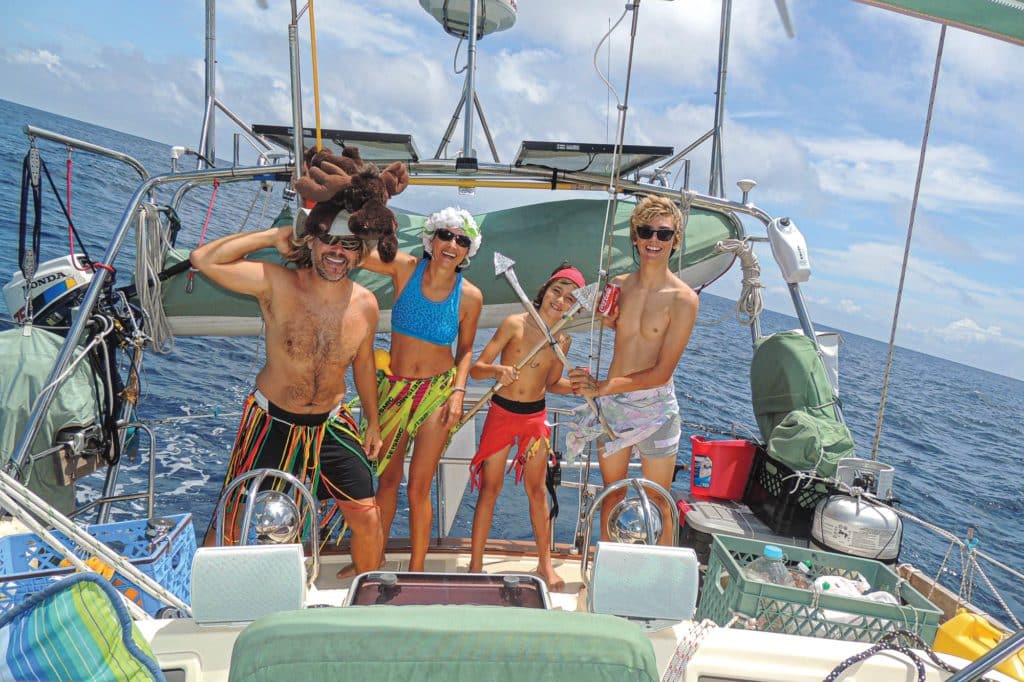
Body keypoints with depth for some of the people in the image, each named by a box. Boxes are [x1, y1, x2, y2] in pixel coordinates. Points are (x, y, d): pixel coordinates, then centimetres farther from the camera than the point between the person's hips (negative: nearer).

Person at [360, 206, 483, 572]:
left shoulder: (470, 296, -9)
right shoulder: (404, 268, -9)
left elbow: (465, 349, 3)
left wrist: (458, 392, -9)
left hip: (437, 394, -1)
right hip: (393, 389, 2)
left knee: (419, 487, 3)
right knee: (388, 479, 15)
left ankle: (416, 571, 20)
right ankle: (376, 556, 36)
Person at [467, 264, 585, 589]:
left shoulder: (563, 341, 0)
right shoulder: (515, 324, -12)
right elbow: (476, 367, -12)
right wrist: (498, 371, -33)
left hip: (536, 417, 3)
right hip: (502, 413, -2)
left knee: (537, 490, 10)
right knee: (490, 488, 4)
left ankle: (545, 564, 25)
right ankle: (475, 565, 17)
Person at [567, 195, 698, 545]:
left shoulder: (683, 298, -15)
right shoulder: (618, 285, 1)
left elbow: (662, 372, -18)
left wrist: (601, 387, -21)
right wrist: (608, 318, -4)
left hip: (654, 408, -4)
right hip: (611, 404, 5)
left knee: (658, 503, 8)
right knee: (613, 493, 17)